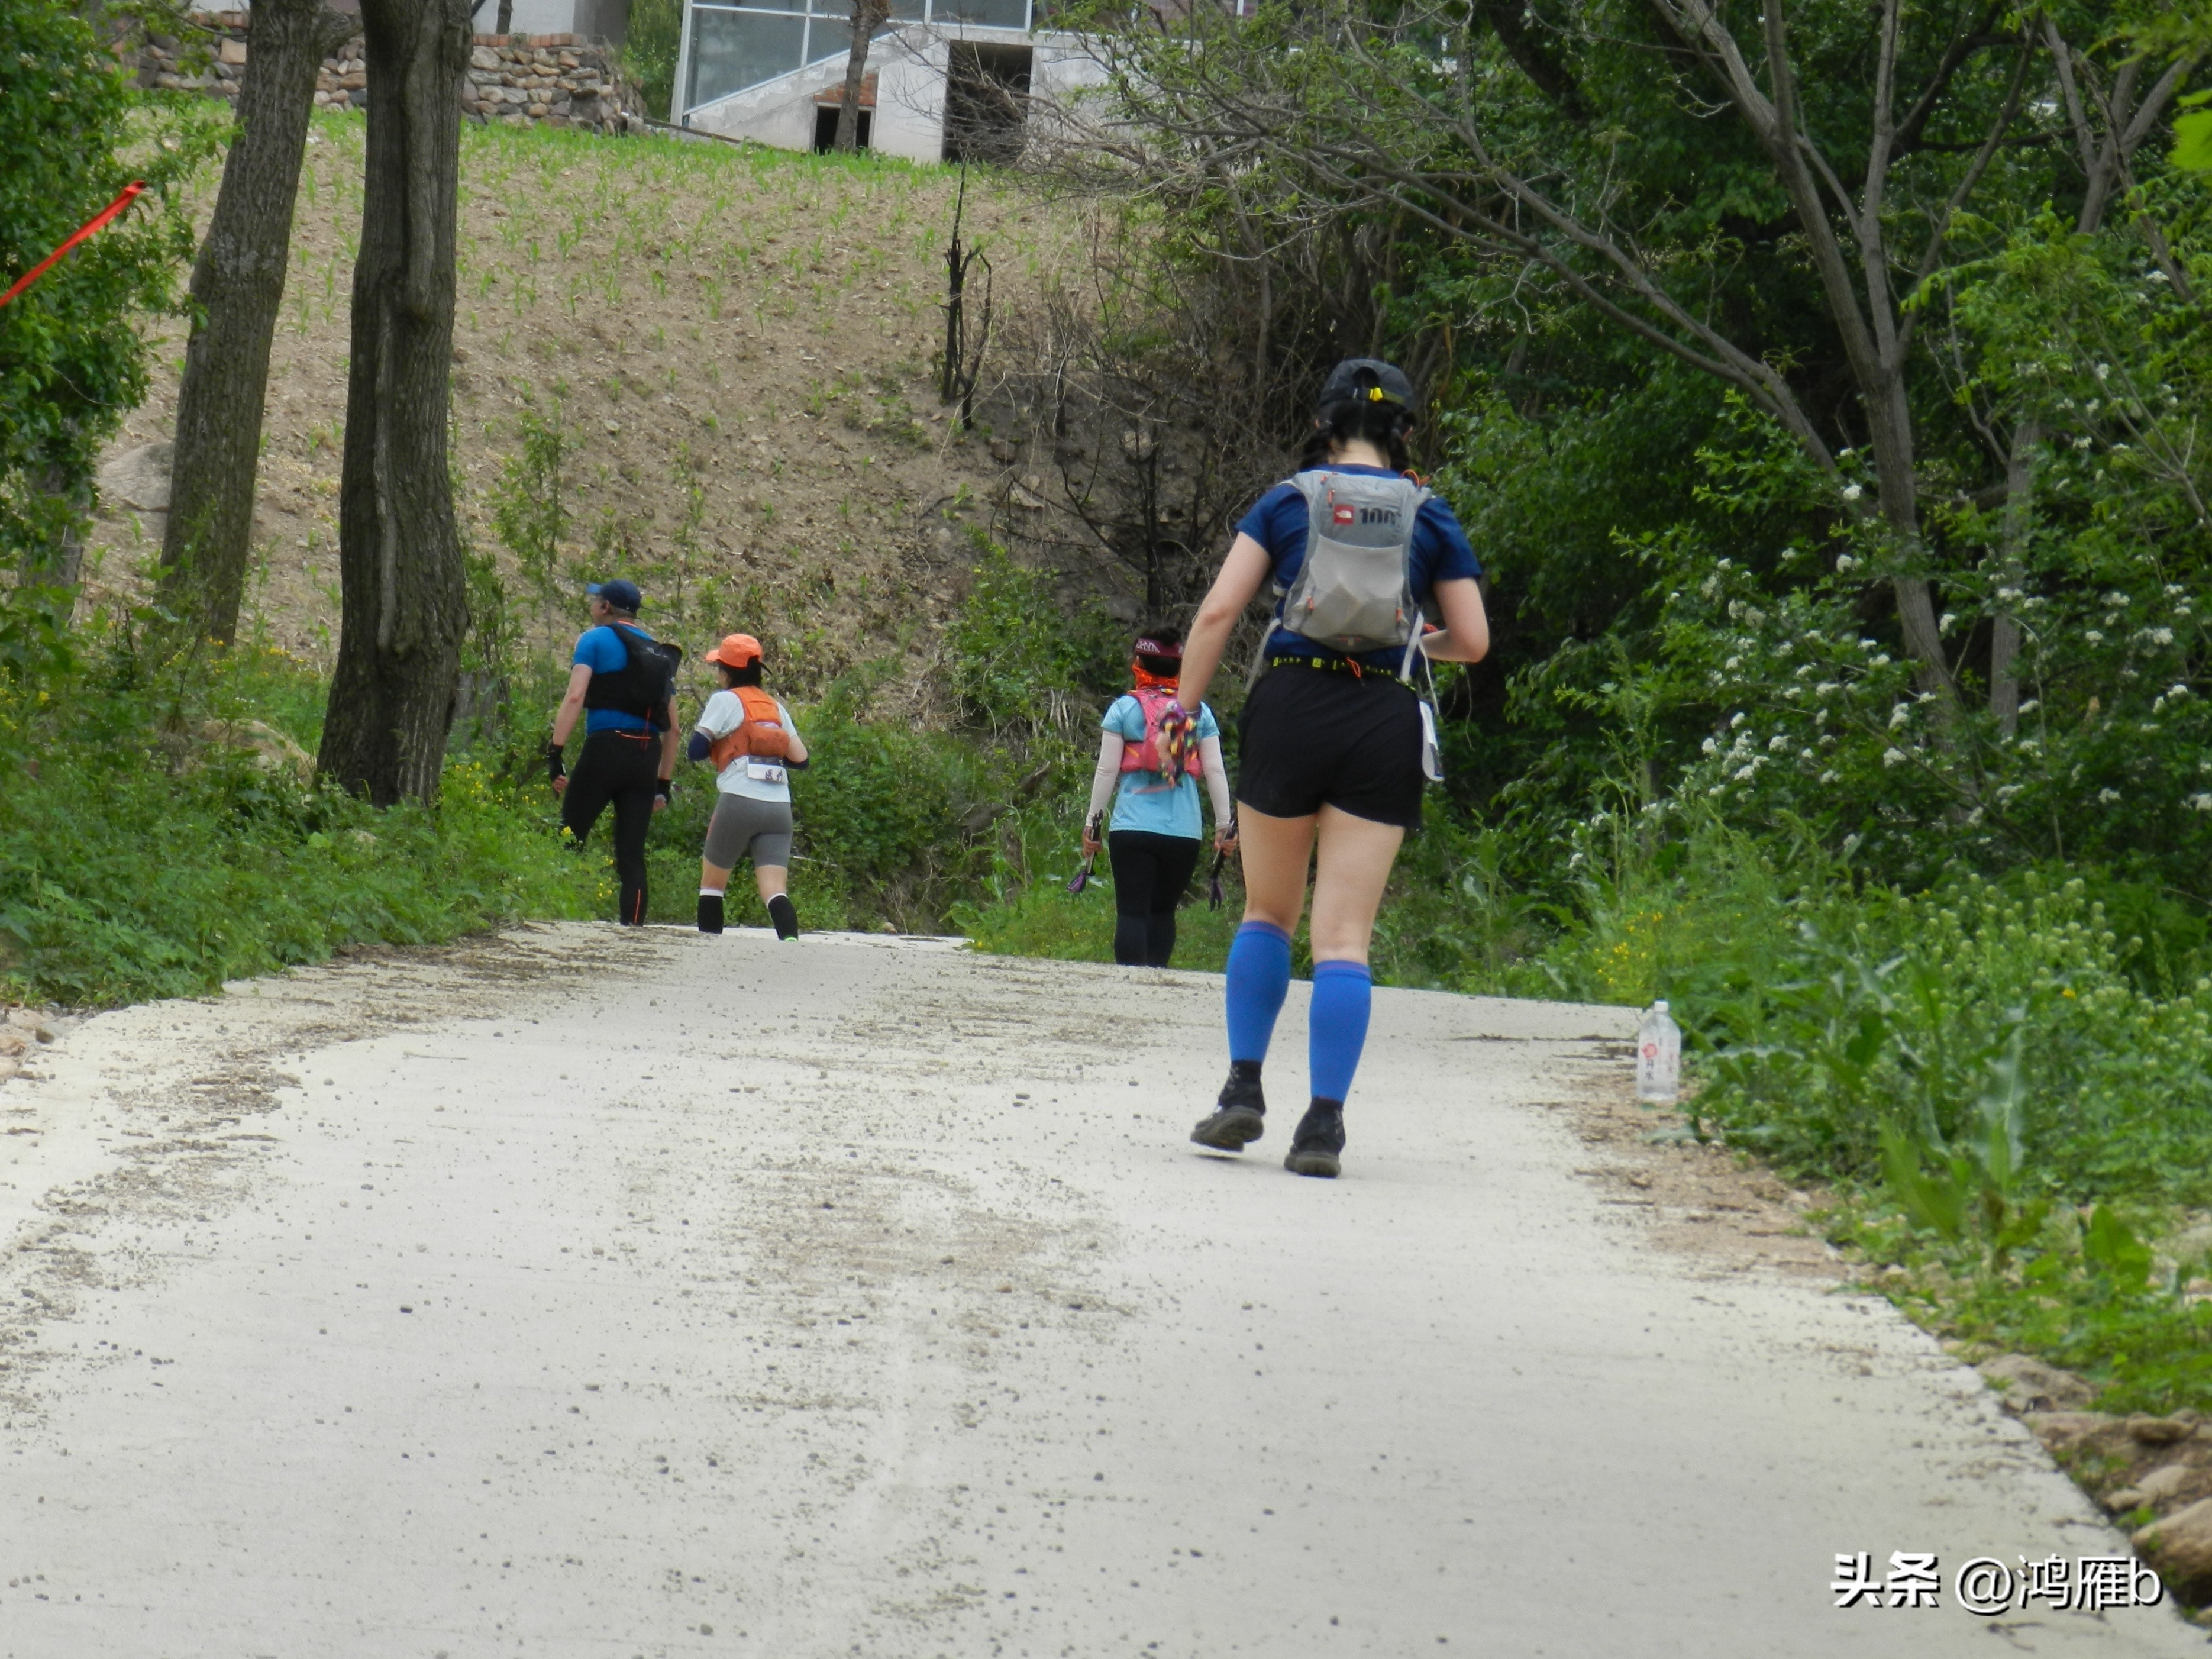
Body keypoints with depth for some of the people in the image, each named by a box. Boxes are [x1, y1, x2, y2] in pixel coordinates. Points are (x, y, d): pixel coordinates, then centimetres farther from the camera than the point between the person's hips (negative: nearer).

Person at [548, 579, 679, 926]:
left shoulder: (596, 639, 4)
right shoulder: (658, 653, 21)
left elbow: (575, 697, -10)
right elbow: (672, 728, 19)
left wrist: (555, 754, -14)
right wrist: (664, 783, 22)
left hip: (606, 748, -5)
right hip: (647, 756, 5)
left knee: (569, 840, 0)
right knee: (632, 855, 4)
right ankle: (633, 926, -4)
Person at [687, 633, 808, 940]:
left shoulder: (725, 700, 3)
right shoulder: (776, 707, 18)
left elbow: (697, 750, -3)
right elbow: (800, 758, 16)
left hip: (738, 801, -4)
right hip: (780, 808, 4)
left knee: (712, 882, 14)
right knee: (774, 890, -8)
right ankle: (790, 939, -33)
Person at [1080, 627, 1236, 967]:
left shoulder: (1125, 708, 2)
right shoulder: (1199, 712, 7)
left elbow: (1106, 770, 1)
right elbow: (1216, 771, 5)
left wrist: (1092, 821, 7)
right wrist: (1224, 824, 10)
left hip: (1133, 827, -2)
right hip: (1184, 833, 2)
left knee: (1132, 912, -5)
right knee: (1163, 911, 14)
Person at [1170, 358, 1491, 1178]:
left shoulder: (1288, 501, 6)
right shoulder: (1431, 518, 8)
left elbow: (1219, 610, -2)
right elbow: (1473, 641, 8)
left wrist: (1182, 710, 3)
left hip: (1290, 707, 0)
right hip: (1385, 720, 0)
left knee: (1267, 913, 17)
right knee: (1344, 936, -1)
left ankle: (1243, 1090, 8)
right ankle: (1324, 1120, -10)